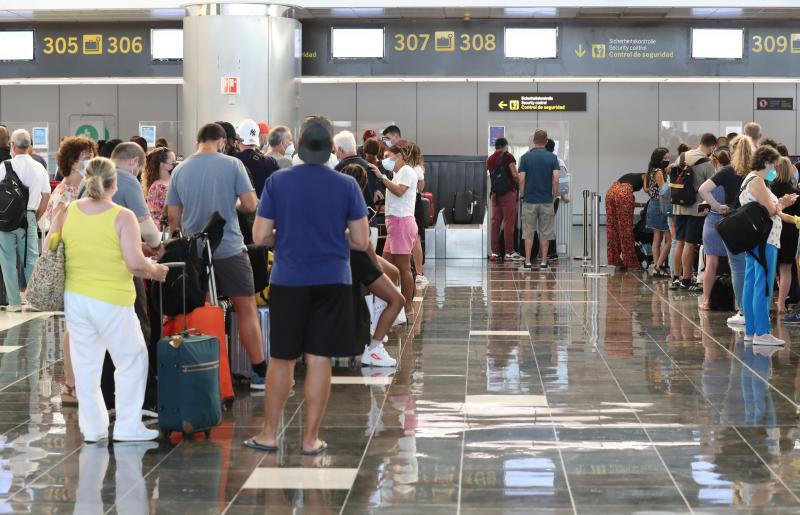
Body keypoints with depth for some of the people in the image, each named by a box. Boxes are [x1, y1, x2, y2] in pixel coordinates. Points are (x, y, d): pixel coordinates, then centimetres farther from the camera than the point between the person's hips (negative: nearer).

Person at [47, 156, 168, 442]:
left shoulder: (67, 212, 0)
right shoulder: (122, 217, -13)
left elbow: (48, 250, 6)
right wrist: (155, 271, 0)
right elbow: (135, 263, -19)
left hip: (74, 298, 5)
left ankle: (93, 427, 21)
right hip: (111, 301, -5)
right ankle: (128, 426, 10)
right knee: (132, 360, 10)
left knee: (85, 364, 15)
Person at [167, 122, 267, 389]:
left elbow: (173, 217, 7)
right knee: (247, 310, 4)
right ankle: (260, 373, 5)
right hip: (230, 249, -4)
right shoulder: (232, 165, -6)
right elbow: (250, 204, -9)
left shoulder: (180, 170, 4)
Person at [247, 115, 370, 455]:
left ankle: (269, 434, 18)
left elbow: (260, 236, -4)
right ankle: (311, 439, 10)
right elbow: (361, 242, -3)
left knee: (281, 359, 11)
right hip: (332, 282, 0)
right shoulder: (347, 185, -4)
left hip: (288, 281, 0)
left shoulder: (277, 181, -5)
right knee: (319, 360, 4)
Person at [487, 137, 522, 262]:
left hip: (495, 193, 6)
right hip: (508, 192, -6)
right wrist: (519, 186, 3)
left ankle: (494, 252, 7)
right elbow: (515, 175, -11)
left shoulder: (489, 159, 11)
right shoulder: (508, 156, -6)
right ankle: (509, 252, -5)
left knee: (495, 222, 7)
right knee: (509, 222, -4)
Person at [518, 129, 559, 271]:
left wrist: (523, 194, 9)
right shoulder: (552, 157, -2)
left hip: (529, 200, 0)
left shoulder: (526, 157, -2)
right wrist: (555, 195, 5)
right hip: (546, 200, 0)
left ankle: (528, 262, 2)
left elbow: (521, 179, -7)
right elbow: (556, 180, -10)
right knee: (545, 233, 7)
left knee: (528, 233, 5)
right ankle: (543, 262, 5)